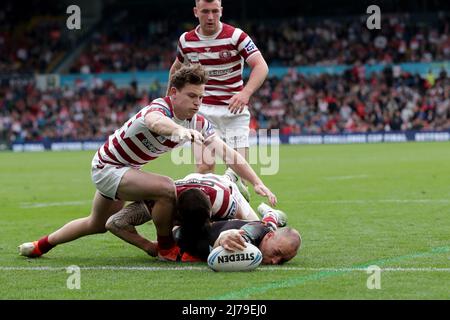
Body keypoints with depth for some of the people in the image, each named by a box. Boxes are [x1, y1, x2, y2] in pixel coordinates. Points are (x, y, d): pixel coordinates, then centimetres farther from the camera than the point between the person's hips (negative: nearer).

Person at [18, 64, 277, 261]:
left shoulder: (198, 123, -11)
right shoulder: (159, 108, -34)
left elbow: (230, 153, -9)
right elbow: (155, 121, -61)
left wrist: (257, 182, -21)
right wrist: (180, 130, -82)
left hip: (128, 170, 9)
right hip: (107, 168, -9)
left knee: (98, 225, 27)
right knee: (166, 188, -29)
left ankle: (42, 245, 47)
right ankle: (167, 248, -6)